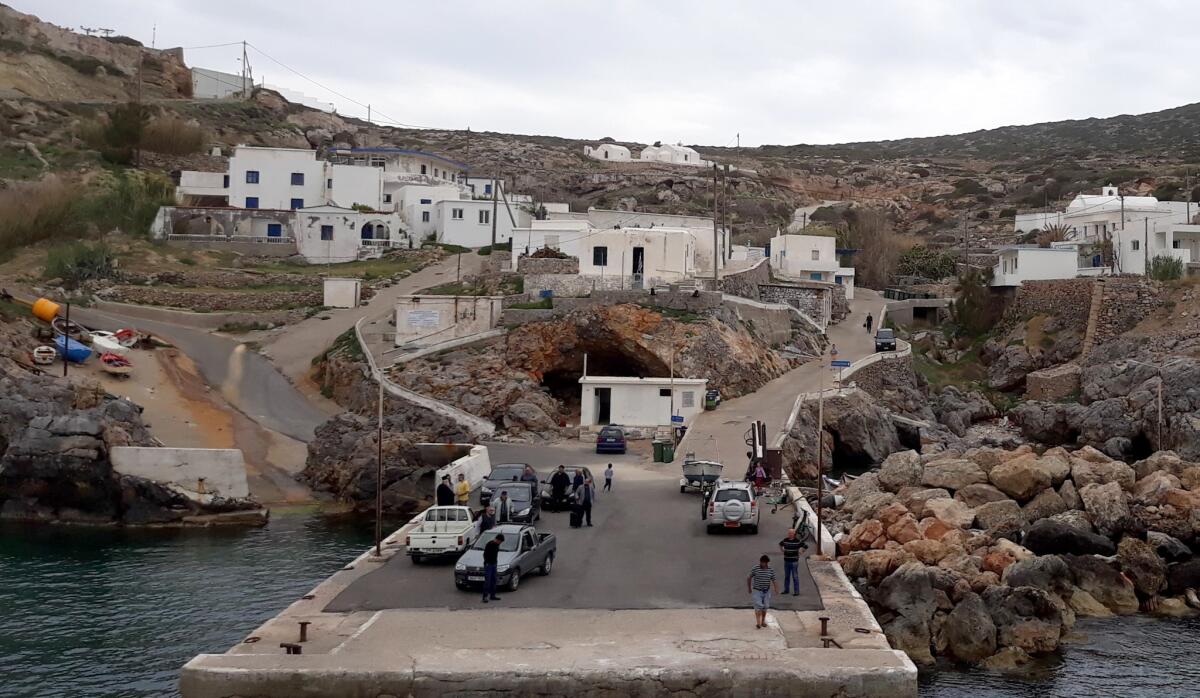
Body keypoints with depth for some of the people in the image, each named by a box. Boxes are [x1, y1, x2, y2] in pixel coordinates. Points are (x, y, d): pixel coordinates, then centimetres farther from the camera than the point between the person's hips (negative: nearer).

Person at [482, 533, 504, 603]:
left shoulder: (497, 545, 10)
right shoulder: (489, 544, -14)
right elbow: (485, 554, -15)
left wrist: (495, 562, 13)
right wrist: (487, 563, -17)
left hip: (494, 564, 8)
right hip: (488, 564, -8)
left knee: (493, 580, 10)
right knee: (487, 581, -10)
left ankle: (492, 595, 16)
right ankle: (485, 596, -10)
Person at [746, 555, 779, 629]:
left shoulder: (771, 570, -2)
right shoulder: (755, 569, -10)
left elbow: (773, 580, -2)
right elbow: (749, 578, 1)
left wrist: (776, 587, -19)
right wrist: (749, 588, 5)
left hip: (767, 591, 3)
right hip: (757, 591, -3)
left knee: (765, 607, 11)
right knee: (758, 606, -13)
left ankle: (763, 621, 26)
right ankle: (758, 622, -16)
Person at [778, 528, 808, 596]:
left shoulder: (798, 541, -9)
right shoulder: (785, 540, 4)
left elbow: (806, 547, -3)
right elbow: (780, 544, 26)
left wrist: (800, 552, -4)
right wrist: (782, 550, 14)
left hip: (794, 562, -4)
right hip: (786, 561, 4)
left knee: (795, 577, -1)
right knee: (786, 576, 13)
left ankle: (796, 591, 3)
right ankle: (786, 590, 23)